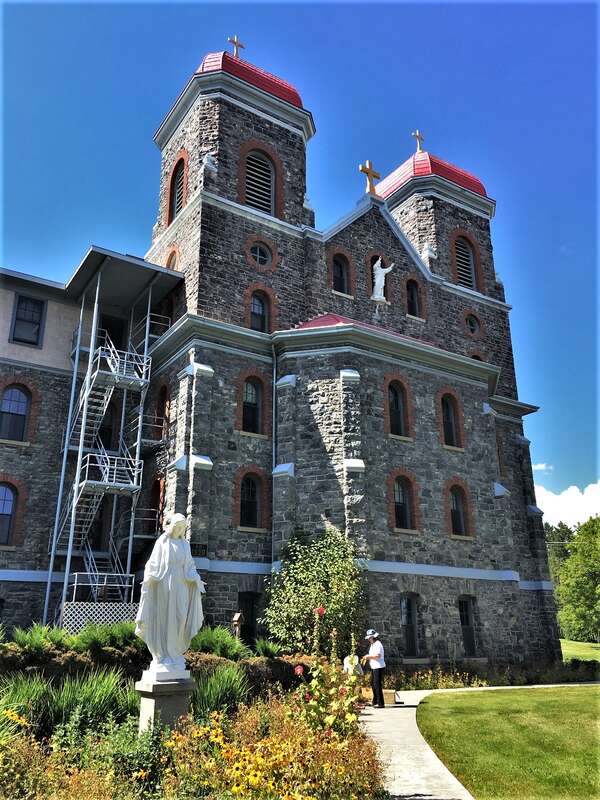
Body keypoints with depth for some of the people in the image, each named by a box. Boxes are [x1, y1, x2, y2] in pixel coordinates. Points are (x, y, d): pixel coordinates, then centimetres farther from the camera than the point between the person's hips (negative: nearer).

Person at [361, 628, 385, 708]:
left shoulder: (378, 644, -13)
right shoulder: (372, 645, 18)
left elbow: (378, 656, -23)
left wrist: (368, 656, -17)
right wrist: (366, 658, 7)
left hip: (378, 667, -10)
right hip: (374, 667, 10)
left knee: (377, 685, -10)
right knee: (373, 684, 16)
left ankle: (380, 703, -6)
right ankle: (375, 701, 27)